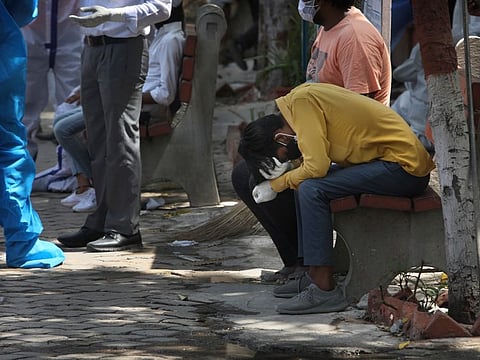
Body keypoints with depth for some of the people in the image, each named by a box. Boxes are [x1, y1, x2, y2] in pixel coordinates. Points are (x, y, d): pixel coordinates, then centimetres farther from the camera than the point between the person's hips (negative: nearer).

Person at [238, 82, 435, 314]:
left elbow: (316, 166, -21)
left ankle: (325, 291, -18)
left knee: (311, 189, -18)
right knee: (305, 183, 10)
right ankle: (314, 277, 12)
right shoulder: (305, 96, 12)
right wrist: (283, 176, -1)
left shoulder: (302, 101, -15)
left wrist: (276, 185, -6)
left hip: (405, 167, -10)